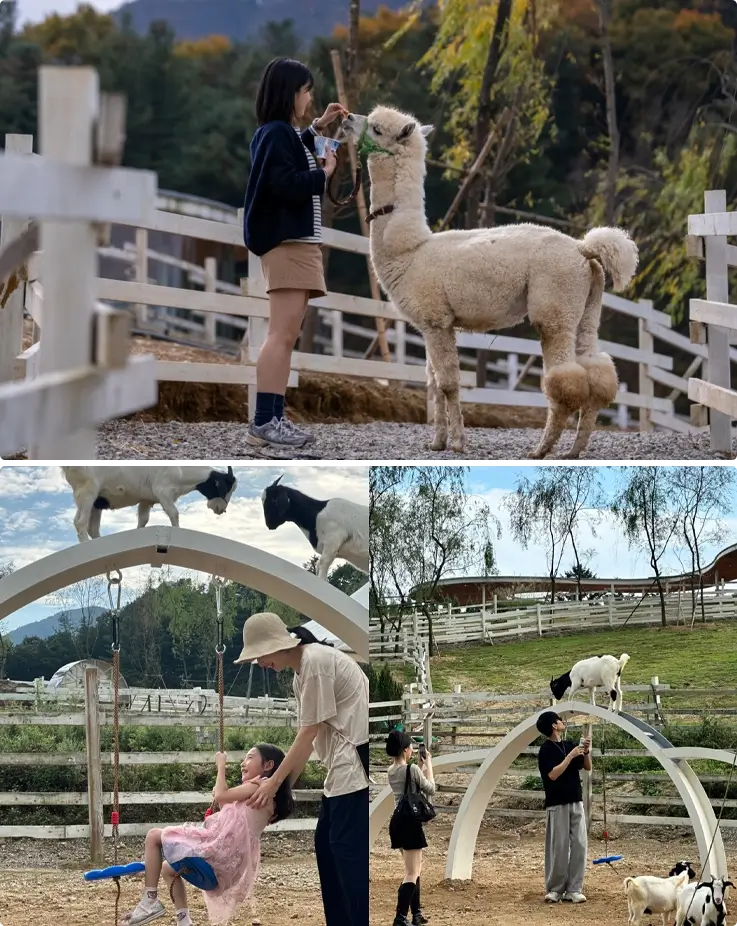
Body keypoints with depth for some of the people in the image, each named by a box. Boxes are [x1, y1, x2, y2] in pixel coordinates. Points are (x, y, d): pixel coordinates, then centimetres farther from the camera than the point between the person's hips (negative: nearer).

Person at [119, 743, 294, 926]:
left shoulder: (260, 785, -5)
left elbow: (221, 795, -11)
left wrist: (221, 765, 2)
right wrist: (221, 800, 18)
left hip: (218, 846, -11)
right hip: (227, 858, 11)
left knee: (154, 836, -2)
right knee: (167, 868, 29)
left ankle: (150, 902, -8)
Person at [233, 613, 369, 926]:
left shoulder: (315, 661, -15)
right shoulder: (301, 672, 15)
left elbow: (309, 732, -13)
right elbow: (308, 736, 15)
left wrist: (274, 783, -7)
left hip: (356, 763, -10)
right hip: (343, 764, 10)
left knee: (348, 848, -10)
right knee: (326, 843, 11)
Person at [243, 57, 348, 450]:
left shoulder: (281, 133, 16)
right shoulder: (276, 133, -13)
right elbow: (285, 184, -24)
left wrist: (317, 127, 28)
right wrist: (324, 172, -9)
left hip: (295, 241, 11)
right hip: (286, 242, -11)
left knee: (286, 336, 10)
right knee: (282, 335, -17)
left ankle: (274, 418, 10)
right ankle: (263, 422, -22)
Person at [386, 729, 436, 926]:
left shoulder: (391, 771, 8)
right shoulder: (412, 770, -17)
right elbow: (430, 789, -4)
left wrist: (421, 766, 19)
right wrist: (428, 765, 5)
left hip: (397, 821, 9)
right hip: (410, 822, -9)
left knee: (414, 869, 23)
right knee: (412, 874, -7)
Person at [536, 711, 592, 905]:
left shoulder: (569, 745, 9)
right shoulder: (546, 750, -9)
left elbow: (588, 767, 14)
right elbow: (553, 774, -20)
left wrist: (586, 751, -4)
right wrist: (571, 756, -19)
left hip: (576, 803, 6)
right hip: (557, 805, -6)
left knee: (579, 845, 1)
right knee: (558, 847, -4)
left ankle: (573, 889, 4)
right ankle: (554, 890, 4)